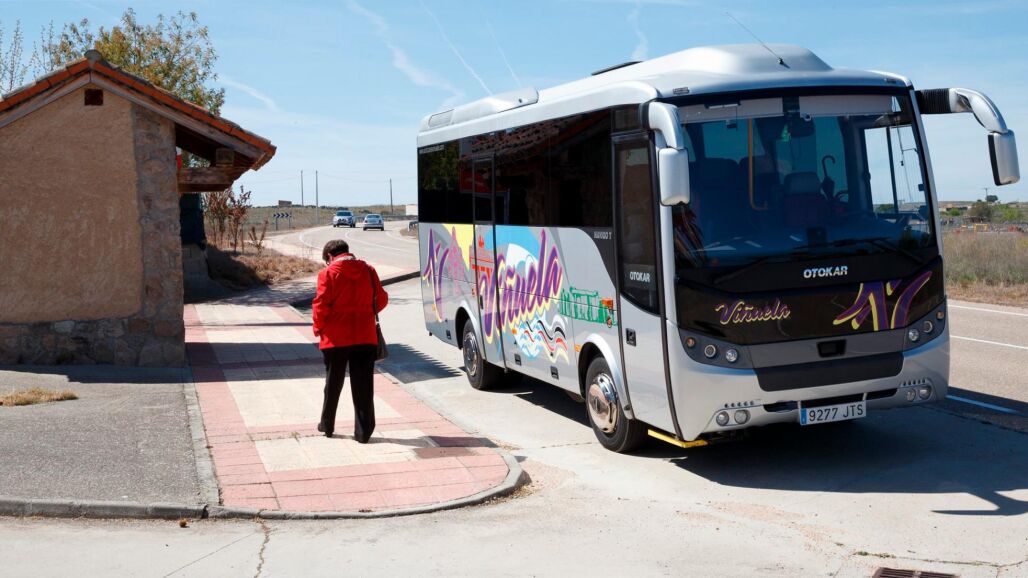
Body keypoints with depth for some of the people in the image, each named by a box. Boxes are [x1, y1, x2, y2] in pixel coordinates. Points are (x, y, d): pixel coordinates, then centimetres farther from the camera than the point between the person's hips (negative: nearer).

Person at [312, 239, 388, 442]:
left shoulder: (328, 273, -7)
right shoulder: (368, 270, 4)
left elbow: (321, 305, -11)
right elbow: (382, 299, 8)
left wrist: (318, 328, 5)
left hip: (336, 337, -2)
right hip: (365, 336, 2)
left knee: (333, 383, 14)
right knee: (363, 386, 6)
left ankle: (327, 425, 27)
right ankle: (363, 431, 7)